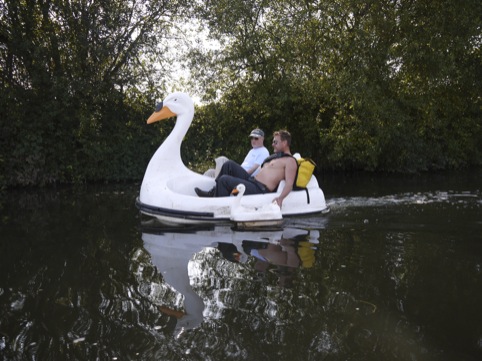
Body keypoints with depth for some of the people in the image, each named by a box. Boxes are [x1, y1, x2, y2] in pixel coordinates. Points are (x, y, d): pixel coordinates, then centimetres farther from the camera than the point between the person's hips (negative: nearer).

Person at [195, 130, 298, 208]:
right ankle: (213, 193, 7)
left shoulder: (290, 161, -7)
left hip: (259, 191, -10)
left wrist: (280, 198, -37)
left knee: (223, 179, -17)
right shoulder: (275, 157, 23)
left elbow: (289, 184, -19)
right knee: (229, 165, 6)